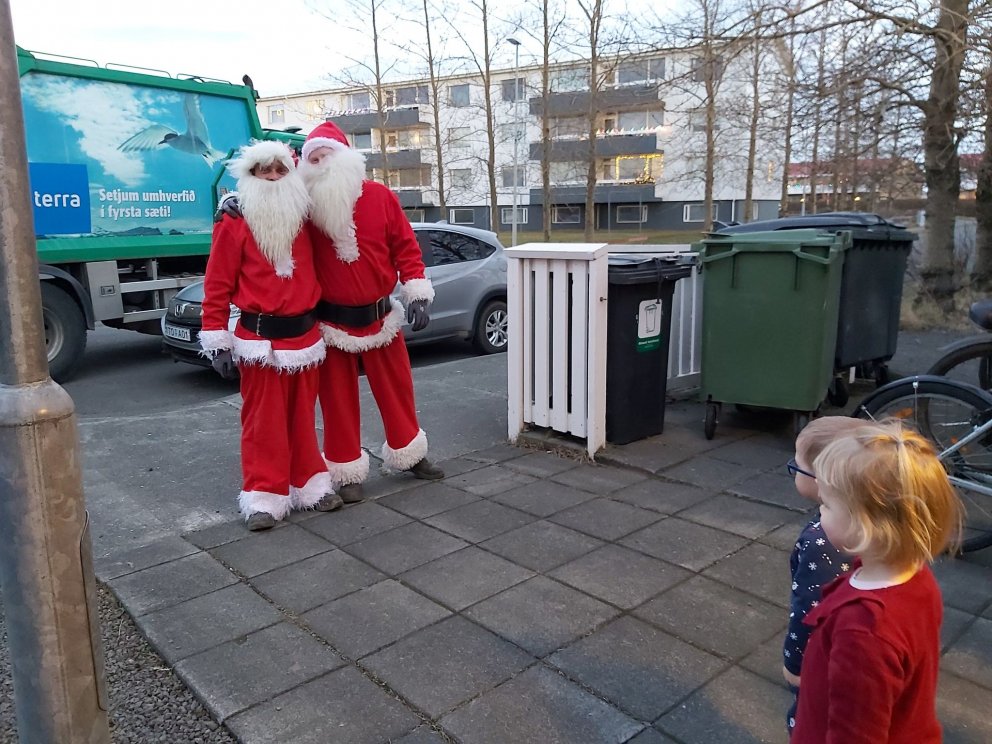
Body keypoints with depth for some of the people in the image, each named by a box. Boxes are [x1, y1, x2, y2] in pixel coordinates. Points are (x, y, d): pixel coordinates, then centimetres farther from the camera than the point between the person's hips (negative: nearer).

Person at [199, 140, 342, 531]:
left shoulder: (303, 217, 9)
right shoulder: (234, 223, -6)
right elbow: (217, 285, -7)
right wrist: (218, 341, -10)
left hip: (304, 333, 5)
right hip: (259, 337, -4)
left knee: (302, 416, 13)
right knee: (262, 421, 1)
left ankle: (310, 484, 24)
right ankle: (264, 497, 10)